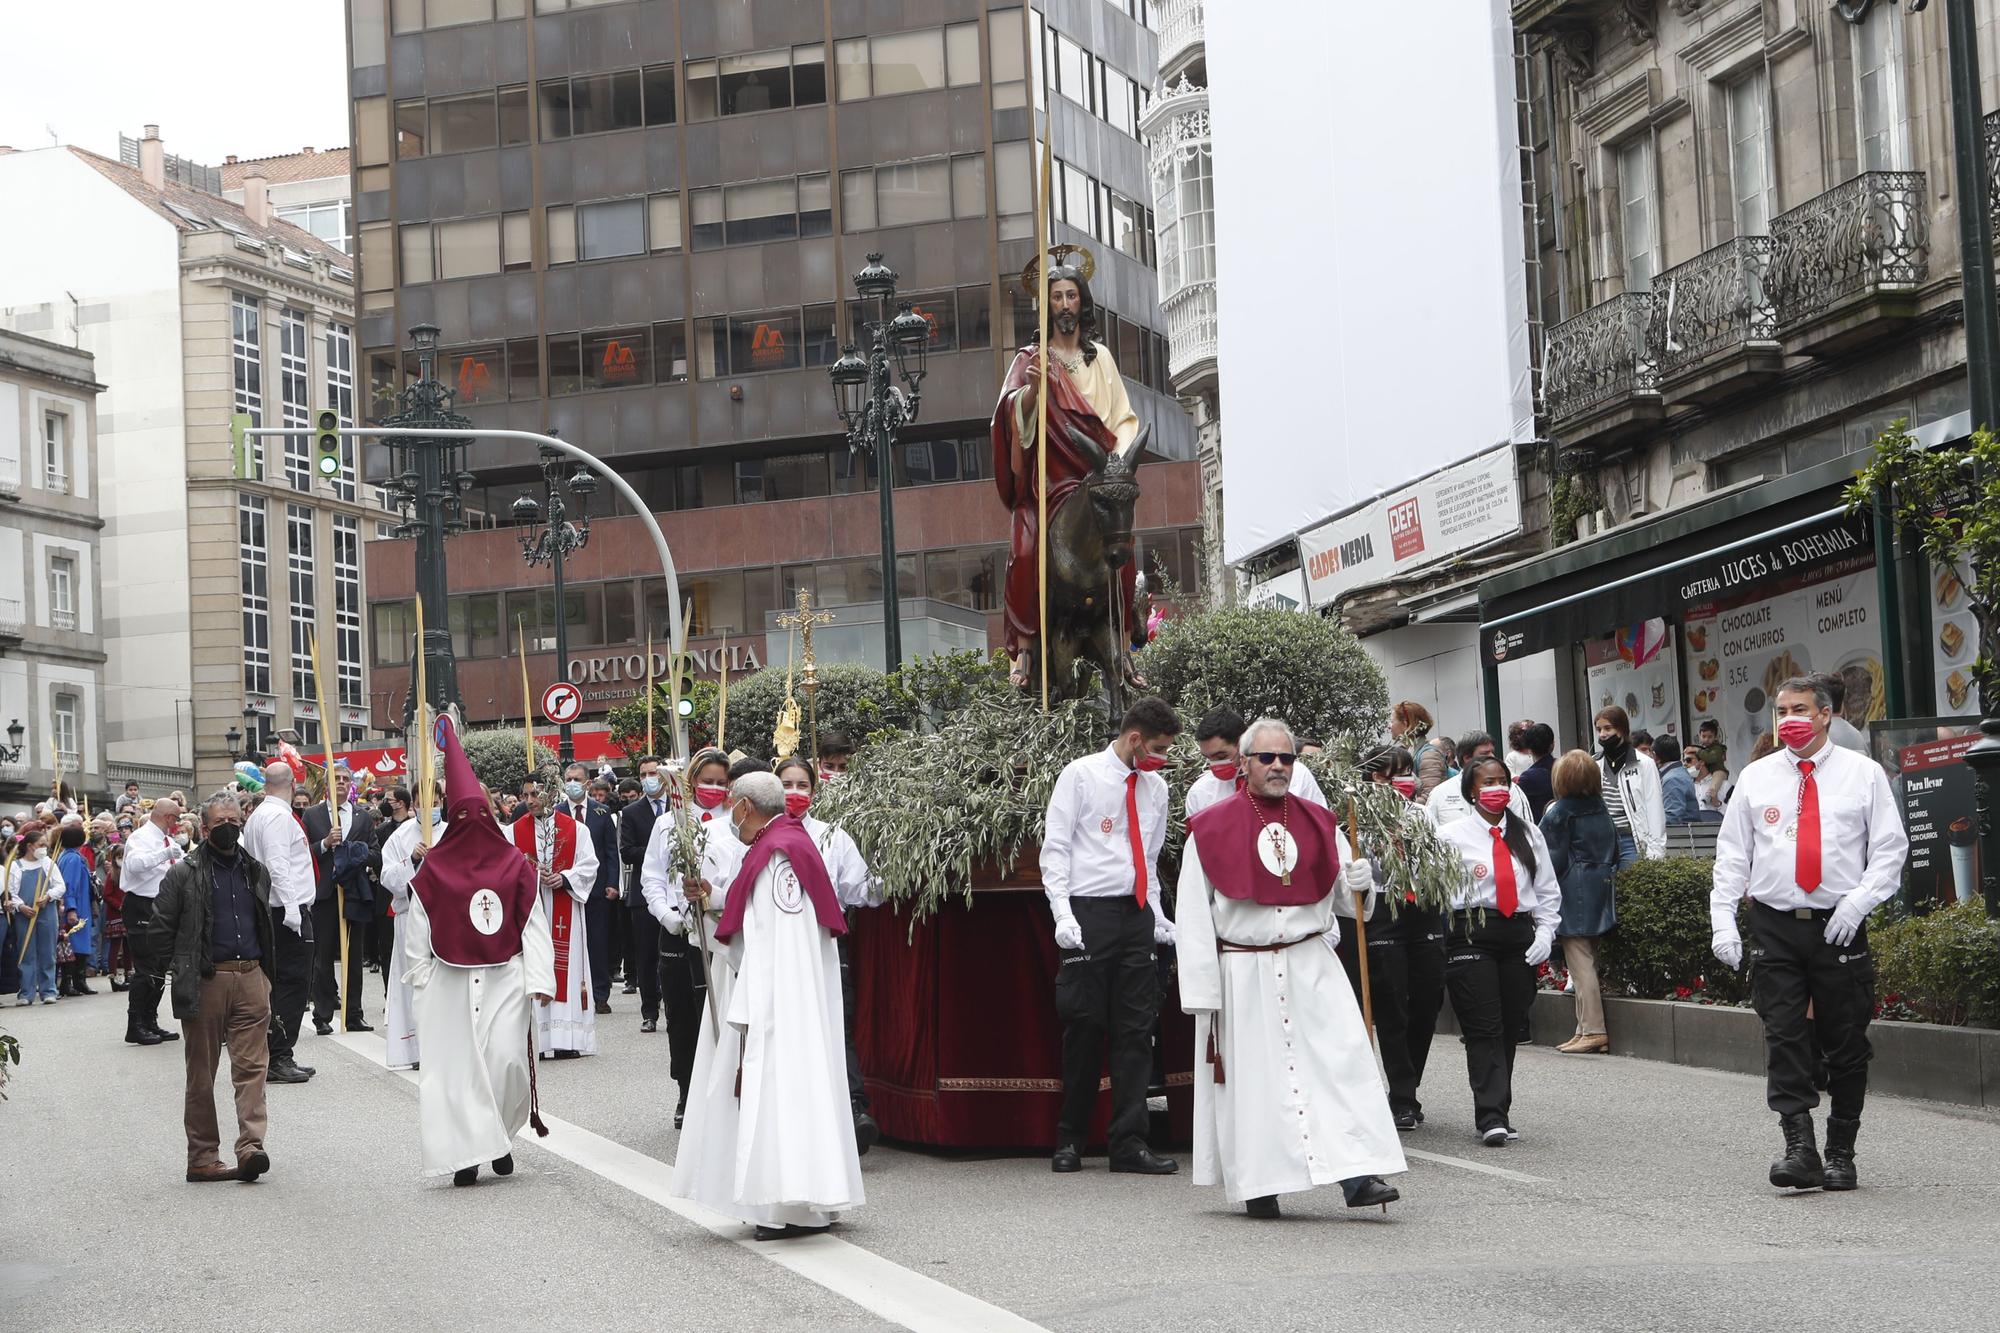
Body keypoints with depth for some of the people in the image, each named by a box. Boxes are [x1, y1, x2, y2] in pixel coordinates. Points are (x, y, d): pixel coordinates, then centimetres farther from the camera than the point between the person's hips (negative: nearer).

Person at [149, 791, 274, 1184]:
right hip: (205, 982, -3)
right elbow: (159, 931, -1)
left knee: (252, 1065, -8)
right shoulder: (184, 874, -2)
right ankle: (202, 1158, 8)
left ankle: (251, 1146, -15)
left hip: (251, 978, 4)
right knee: (201, 1074, 3)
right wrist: (184, 971, -3)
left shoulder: (256, 872, 15)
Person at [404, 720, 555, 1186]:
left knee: (508, 1059, -9)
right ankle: (465, 1151, 4)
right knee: (455, 1064, -3)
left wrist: (538, 979, -4)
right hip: (449, 984, 0)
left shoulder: (516, 865, 5)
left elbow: (534, 925, 3)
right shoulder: (432, 870, 4)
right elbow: (417, 938, 7)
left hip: (505, 978, 0)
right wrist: (421, 984, 5)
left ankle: (501, 1135, 14)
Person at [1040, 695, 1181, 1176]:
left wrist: (1157, 915, 8)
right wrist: (1063, 914, -13)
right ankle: (1070, 1141, 10)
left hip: (1137, 916, 5)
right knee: (1085, 1028, -2)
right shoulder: (1081, 775, -2)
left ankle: (1129, 1143, 3)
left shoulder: (1154, 787, 14)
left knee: (1137, 1028, 1)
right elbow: (1055, 848, -4)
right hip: (1090, 910, -5)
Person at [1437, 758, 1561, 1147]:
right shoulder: (1451, 836, 2)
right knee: (1483, 1029, -11)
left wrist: (1545, 932, 5)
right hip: (1471, 935, -4)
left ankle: (1499, 1114, 13)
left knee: (1511, 1028, 5)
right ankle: (1491, 1117, -15)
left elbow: (1548, 891, 17)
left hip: (1519, 936, 4)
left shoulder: (1528, 834, 14)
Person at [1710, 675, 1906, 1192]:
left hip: (1840, 929, -1)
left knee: (1846, 1044, 3)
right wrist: (1723, 920, 0)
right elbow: (1732, 853, 10)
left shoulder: (1863, 774, 4)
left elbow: (1890, 848, 3)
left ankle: (1841, 1154, 12)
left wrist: (1859, 900, -12)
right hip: (1773, 929, 1)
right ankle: (1800, 1149, -12)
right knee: (1784, 1037, -9)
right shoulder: (1756, 778, 9)